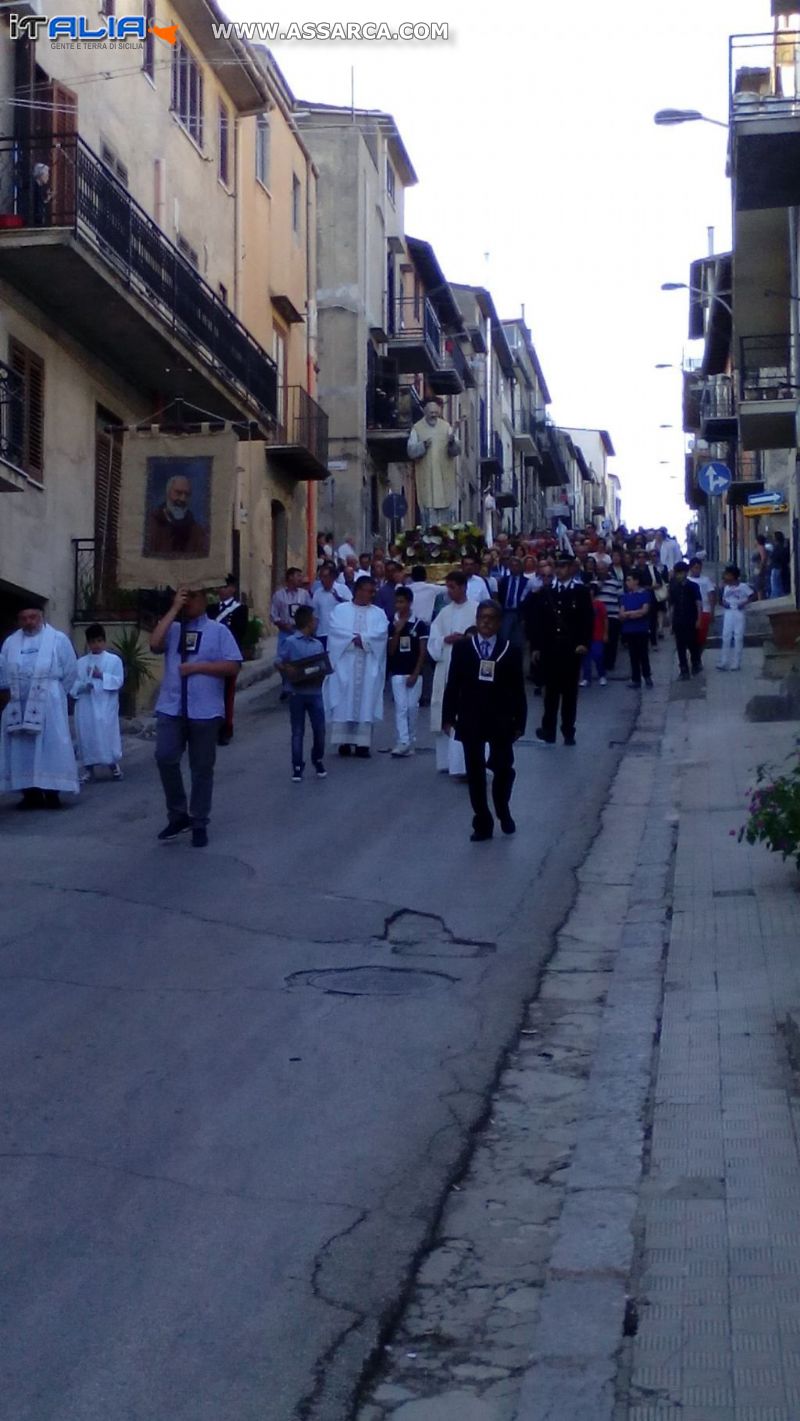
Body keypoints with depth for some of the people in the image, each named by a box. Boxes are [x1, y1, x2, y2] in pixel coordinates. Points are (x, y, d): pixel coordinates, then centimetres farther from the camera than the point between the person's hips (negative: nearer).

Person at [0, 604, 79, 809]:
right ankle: (31, 793, 7)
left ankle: (52, 793, -4)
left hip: (48, 705, -4)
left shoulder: (58, 639, -1)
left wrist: (56, 694, 3)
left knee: (51, 747, -6)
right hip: (18, 706, 4)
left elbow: (70, 671, 1)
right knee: (22, 749, 3)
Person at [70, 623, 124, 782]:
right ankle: (87, 769, 13)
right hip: (86, 706, 2)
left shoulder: (114, 660, 3)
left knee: (108, 735, -2)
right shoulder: (81, 662, 9)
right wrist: (82, 686, -13)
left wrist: (101, 676, -15)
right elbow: (73, 684, 7)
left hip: (105, 706, -2)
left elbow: (119, 681, -5)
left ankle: (113, 765, 18)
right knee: (86, 736, 2)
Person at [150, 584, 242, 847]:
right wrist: (174, 610, -7)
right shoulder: (173, 628, 10)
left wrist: (198, 667, -12)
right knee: (165, 758, -10)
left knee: (201, 769, 6)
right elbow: (155, 644, -10)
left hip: (205, 711, -2)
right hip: (171, 708, 2)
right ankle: (178, 815, 9)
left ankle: (199, 823, 19)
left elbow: (233, 666, -5)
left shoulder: (218, 630, 2)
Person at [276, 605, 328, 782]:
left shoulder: (318, 644, 8)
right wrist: (290, 672, -20)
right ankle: (297, 767, 8)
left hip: (315, 693, 4)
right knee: (298, 731, 3)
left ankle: (318, 761, 24)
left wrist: (321, 675, -10)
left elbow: (324, 667, 11)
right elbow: (282, 664, -2)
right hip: (297, 693, -4)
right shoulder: (291, 642, -5)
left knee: (319, 730, 4)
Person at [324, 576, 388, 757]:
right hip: (344, 663, -1)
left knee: (366, 701, -2)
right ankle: (344, 741, 2)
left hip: (368, 666, 1)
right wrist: (354, 639, -14)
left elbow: (381, 633, -5)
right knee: (343, 701, -3)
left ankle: (362, 743, -1)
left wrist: (362, 638, -15)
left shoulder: (378, 613, 11)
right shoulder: (340, 609, 7)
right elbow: (335, 630, -7)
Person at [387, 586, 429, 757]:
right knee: (400, 707, -5)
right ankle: (402, 742, -11)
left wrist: (415, 674, -9)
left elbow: (423, 652, -3)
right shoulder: (392, 625, 3)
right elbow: (391, 652, 0)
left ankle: (411, 741, 16)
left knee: (412, 707, 4)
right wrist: (397, 632, -12)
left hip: (414, 673, -1)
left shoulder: (419, 625, -3)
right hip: (397, 673, 1)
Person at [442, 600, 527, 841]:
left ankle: (503, 811, 31)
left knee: (503, 769, 3)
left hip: (501, 721, -1)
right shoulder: (462, 648, 1)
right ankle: (482, 823, 14)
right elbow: (453, 685, 2)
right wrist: (448, 717, -2)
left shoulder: (511, 651, -1)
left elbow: (518, 690, 0)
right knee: (475, 772, 5)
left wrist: (519, 722, -3)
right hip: (471, 719, 1)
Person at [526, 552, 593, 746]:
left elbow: (588, 619, -3)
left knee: (570, 692, 6)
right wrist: (536, 646, 2)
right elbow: (537, 620, 6)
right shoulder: (544, 592, 7)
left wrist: (584, 643, -14)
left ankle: (568, 732, 13)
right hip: (549, 649, 2)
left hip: (572, 650, -2)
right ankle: (548, 731, 10)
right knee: (551, 691, 5)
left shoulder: (582, 592, 1)